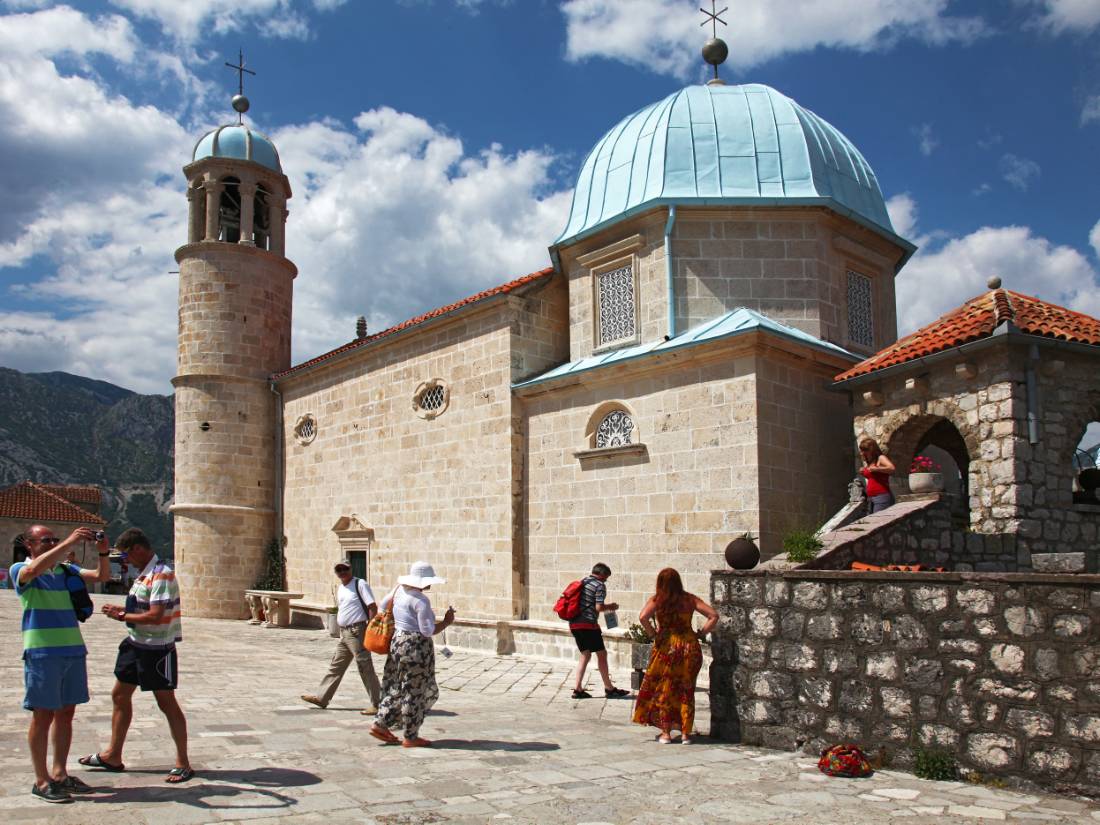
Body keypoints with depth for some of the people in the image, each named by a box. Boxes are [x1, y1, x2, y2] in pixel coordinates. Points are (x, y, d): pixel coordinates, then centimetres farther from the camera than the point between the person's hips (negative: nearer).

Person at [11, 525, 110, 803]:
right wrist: (70, 541, -30)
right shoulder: (20, 570, -2)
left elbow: (101, 575, 4)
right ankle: (41, 781, 11)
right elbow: (36, 568, -25)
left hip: (74, 650, 5)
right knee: (43, 715, 1)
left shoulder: (66, 571, 12)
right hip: (42, 653, -5)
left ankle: (59, 774, 22)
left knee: (66, 713, 11)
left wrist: (103, 552, -14)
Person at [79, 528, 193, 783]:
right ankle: (113, 756, 31)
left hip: (157, 649, -9)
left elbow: (155, 616, -27)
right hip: (135, 644, 10)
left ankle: (183, 763, 8)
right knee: (120, 696, 16)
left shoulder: (161, 575, -21)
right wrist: (123, 611, 0)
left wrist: (122, 615, -16)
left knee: (166, 702, -2)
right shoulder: (144, 574, 8)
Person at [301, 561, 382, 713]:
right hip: (344, 632, 8)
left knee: (365, 668, -5)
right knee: (336, 666, 15)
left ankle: (377, 704, 0)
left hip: (357, 631, -8)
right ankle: (321, 697, 25)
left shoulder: (360, 584, -11)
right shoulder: (341, 588, 14)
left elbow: (373, 607, -16)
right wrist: (341, 629, 16)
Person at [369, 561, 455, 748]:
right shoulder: (421, 600, -20)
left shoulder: (400, 590, 5)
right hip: (416, 647, -8)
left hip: (397, 642, 9)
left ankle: (380, 724, 19)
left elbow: (384, 605, 21)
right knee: (414, 692, 3)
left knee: (398, 688, 19)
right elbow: (427, 630, -20)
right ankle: (411, 737, 13)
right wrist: (447, 622, -8)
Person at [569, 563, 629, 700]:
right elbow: (599, 608, -15)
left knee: (585, 654, 15)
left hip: (574, 623, 8)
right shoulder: (600, 585, -8)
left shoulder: (584, 581, 16)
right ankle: (609, 688, 10)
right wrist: (610, 607, 4)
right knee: (601, 654, 4)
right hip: (588, 623, -8)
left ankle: (577, 688, 10)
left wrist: (605, 605, 21)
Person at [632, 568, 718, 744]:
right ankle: (685, 733, 14)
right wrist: (700, 633, 3)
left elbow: (643, 617, -20)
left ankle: (666, 733, 13)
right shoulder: (689, 599, 2)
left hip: (666, 646, -2)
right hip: (690, 647, 2)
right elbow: (714, 615, -1)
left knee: (664, 689, 10)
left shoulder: (656, 600, -5)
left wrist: (652, 633, -7)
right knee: (686, 691, 11)